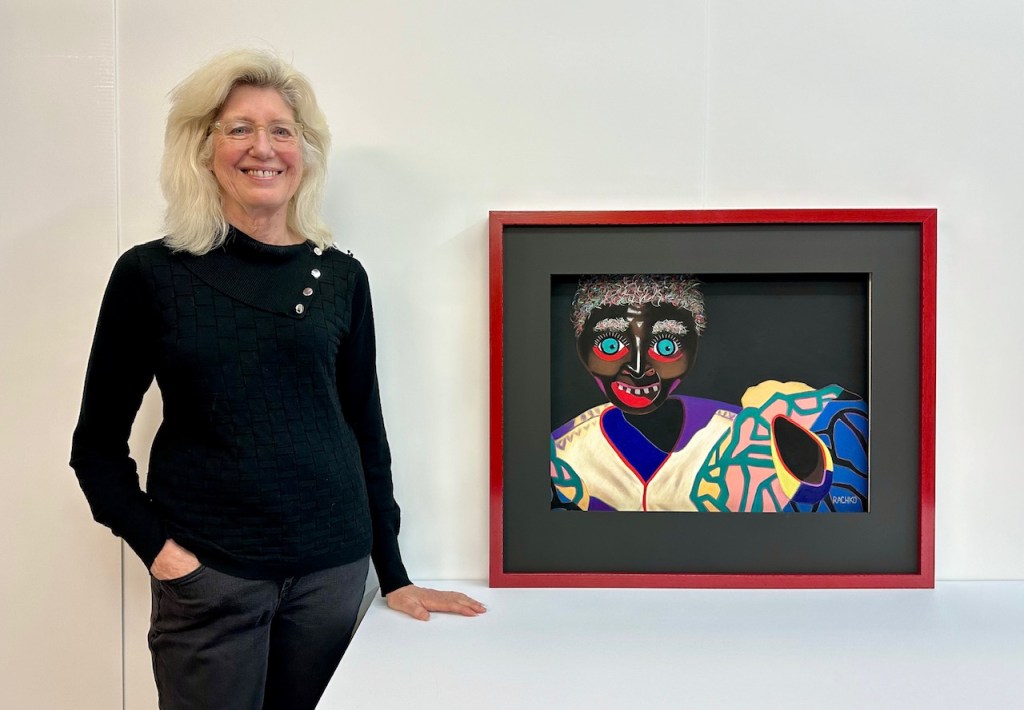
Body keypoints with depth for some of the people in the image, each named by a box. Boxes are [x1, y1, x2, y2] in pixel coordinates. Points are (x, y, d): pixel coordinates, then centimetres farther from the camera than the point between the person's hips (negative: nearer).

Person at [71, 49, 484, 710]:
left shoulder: (341, 277, 3)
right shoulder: (151, 273, -2)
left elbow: (366, 431, 8)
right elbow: (97, 444, 3)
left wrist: (393, 574, 8)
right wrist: (156, 545, -9)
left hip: (332, 567, 2)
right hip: (208, 574, -2)